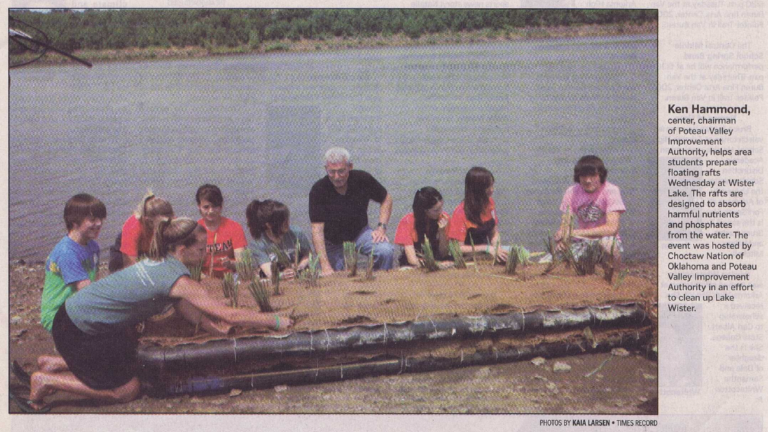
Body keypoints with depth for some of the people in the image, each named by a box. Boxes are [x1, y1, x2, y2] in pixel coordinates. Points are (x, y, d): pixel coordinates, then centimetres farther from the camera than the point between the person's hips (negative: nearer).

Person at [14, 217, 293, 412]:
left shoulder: (163, 263, 5)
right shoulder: (178, 279, -24)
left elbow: (194, 316, 7)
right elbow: (229, 315, -24)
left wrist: (225, 325, -4)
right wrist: (274, 321, -15)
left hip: (81, 313, 9)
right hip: (79, 332, -9)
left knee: (131, 361, 20)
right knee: (125, 390, 3)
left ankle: (55, 364, 25)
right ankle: (46, 381, 8)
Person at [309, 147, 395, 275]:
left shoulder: (363, 179, -15)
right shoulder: (318, 190, -21)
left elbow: (386, 199, 3)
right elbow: (317, 230, -25)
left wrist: (382, 227, -12)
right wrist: (325, 266, -34)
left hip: (360, 232, 1)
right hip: (333, 240, -1)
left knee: (386, 251, -25)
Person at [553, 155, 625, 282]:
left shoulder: (610, 190, -14)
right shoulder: (572, 192, -2)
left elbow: (612, 228, -24)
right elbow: (565, 224, -5)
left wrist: (576, 232, -31)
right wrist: (561, 236, -31)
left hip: (606, 239, -3)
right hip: (582, 243, 4)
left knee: (607, 241, -38)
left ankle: (611, 280, -10)